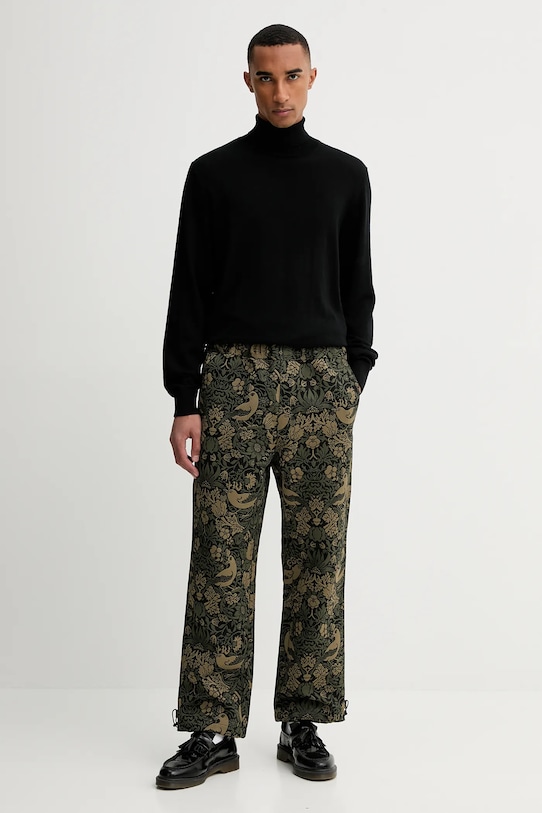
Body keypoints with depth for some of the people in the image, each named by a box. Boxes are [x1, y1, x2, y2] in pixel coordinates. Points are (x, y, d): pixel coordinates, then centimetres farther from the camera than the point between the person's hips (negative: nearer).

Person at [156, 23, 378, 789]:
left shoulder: (346, 175, 11)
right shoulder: (213, 173, 6)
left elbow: (357, 290, 13)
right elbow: (189, 294, 2)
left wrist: (352, 385, 9)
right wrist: (184, 402, -5)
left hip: (321, 382, 2)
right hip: (234, 380, -1)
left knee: (317, 556, 4)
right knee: (221, 557, -2)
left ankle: (303, 725, 16)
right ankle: (213, 732, 8)